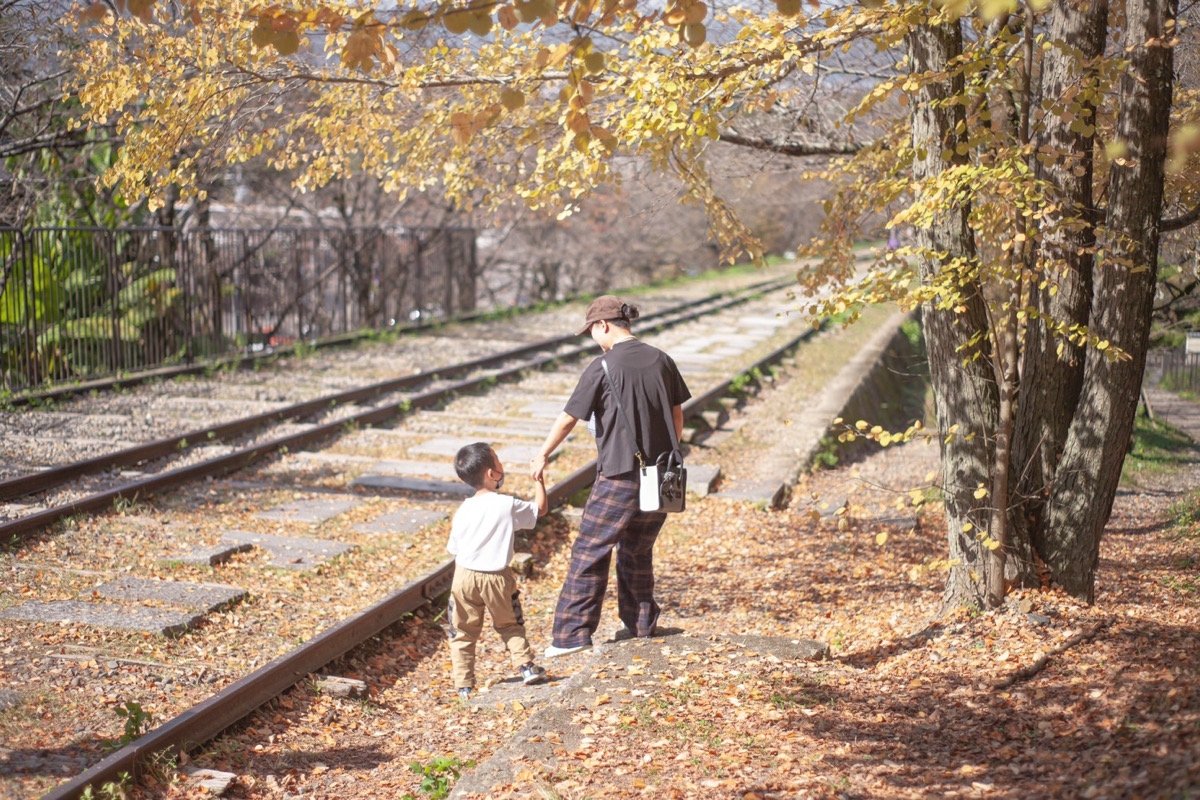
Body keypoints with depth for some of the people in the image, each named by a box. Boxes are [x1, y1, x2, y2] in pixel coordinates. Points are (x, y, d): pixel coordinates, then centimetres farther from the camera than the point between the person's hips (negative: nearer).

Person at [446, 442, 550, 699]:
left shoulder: (463, 510, -3)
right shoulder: (509, 505, -11)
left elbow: (454, 548, 3)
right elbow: (540, 508, 5)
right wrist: (538, 479, 12)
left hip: (465, 575, 2)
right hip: (496, 577, -2)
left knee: (463, 633, 11)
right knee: (510, 626, 20)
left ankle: (464, 685, 11)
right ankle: (526, 666, 17)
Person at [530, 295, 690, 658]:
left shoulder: (603, 367, -11)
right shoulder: (661, 360, 4)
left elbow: (568, 419, -5)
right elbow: (677, 416, 12)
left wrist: (542, 455, 9)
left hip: (619, 477, -6)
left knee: (589, 554, 2)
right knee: (638, 552, 20)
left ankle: (573, 635, 1)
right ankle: (641, 624, 26)